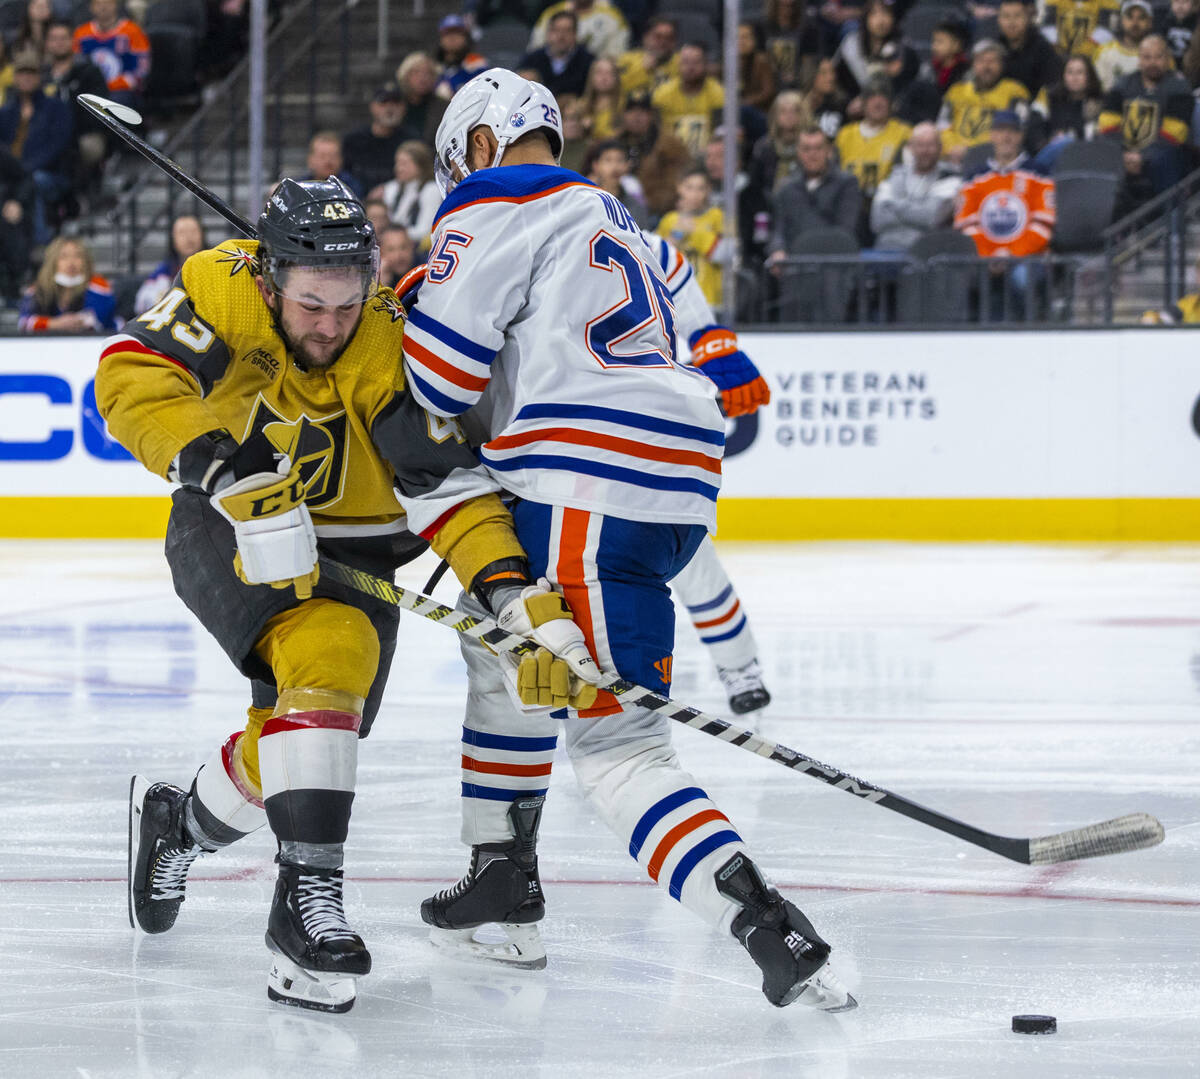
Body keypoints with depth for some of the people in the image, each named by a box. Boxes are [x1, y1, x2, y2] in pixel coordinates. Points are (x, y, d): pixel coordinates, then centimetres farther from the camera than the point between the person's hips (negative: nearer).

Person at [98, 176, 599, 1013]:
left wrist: (528, 605, -40)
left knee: (292, 750, 1)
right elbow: (133, 379, -30)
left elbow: (451, 491, -27)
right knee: (327, 654, -29)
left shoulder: (391, 349, -23)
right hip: (226, 534, -2)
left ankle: (182, 822, 36)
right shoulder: (220, 289, -21)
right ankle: (308, 896, -31)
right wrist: (236, 473, -41)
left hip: (351, 549, 2)